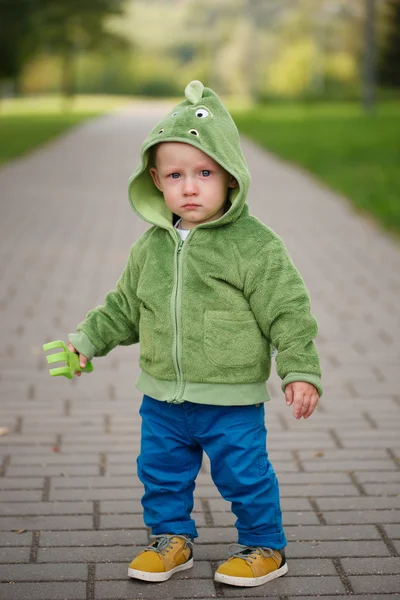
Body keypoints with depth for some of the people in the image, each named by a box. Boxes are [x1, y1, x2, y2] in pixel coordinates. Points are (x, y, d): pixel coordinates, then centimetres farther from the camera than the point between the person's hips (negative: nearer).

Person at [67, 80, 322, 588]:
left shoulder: (255, 245, -13)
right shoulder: (151, 246, 3)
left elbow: (288, 314, -11)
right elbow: (125, 306, 16)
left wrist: (300, 372, -16)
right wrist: (88, 340, 14)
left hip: (231, 401, -5)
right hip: (163, 399, 5)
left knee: (244, 475, 5)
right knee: (161, 471, 16)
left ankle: (264, 546, 26)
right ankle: (171, 538, 37)